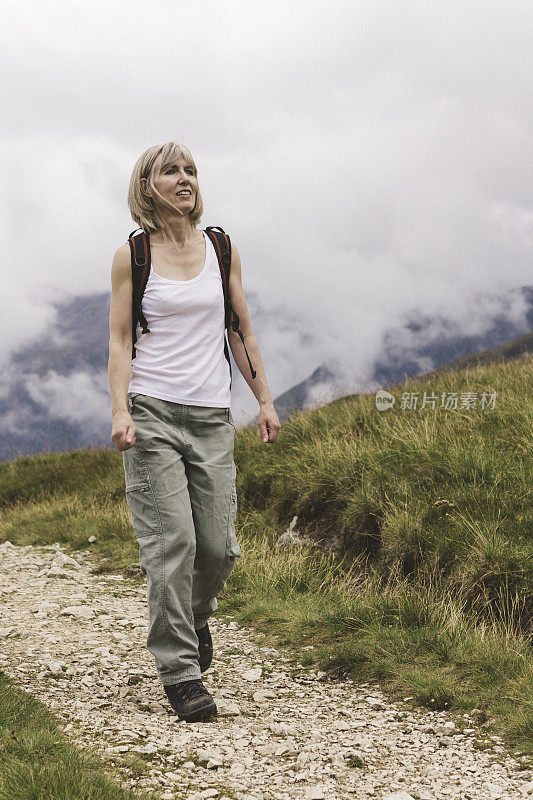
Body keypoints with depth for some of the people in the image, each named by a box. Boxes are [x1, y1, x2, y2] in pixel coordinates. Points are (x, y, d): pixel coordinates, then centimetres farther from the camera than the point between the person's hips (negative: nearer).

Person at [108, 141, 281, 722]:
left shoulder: (221, 248, 11)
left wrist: (263, 400, 10)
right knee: (171, 543, -9)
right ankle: (180, 671, 1)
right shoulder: (131, 257, 2)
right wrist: (120, 411, -13)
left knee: (219, 547, 1)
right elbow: (119, 342, 0)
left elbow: (241, 331, 15)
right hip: (153, 413, -3)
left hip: (212, 417, 3)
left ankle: (193, 616, 33)